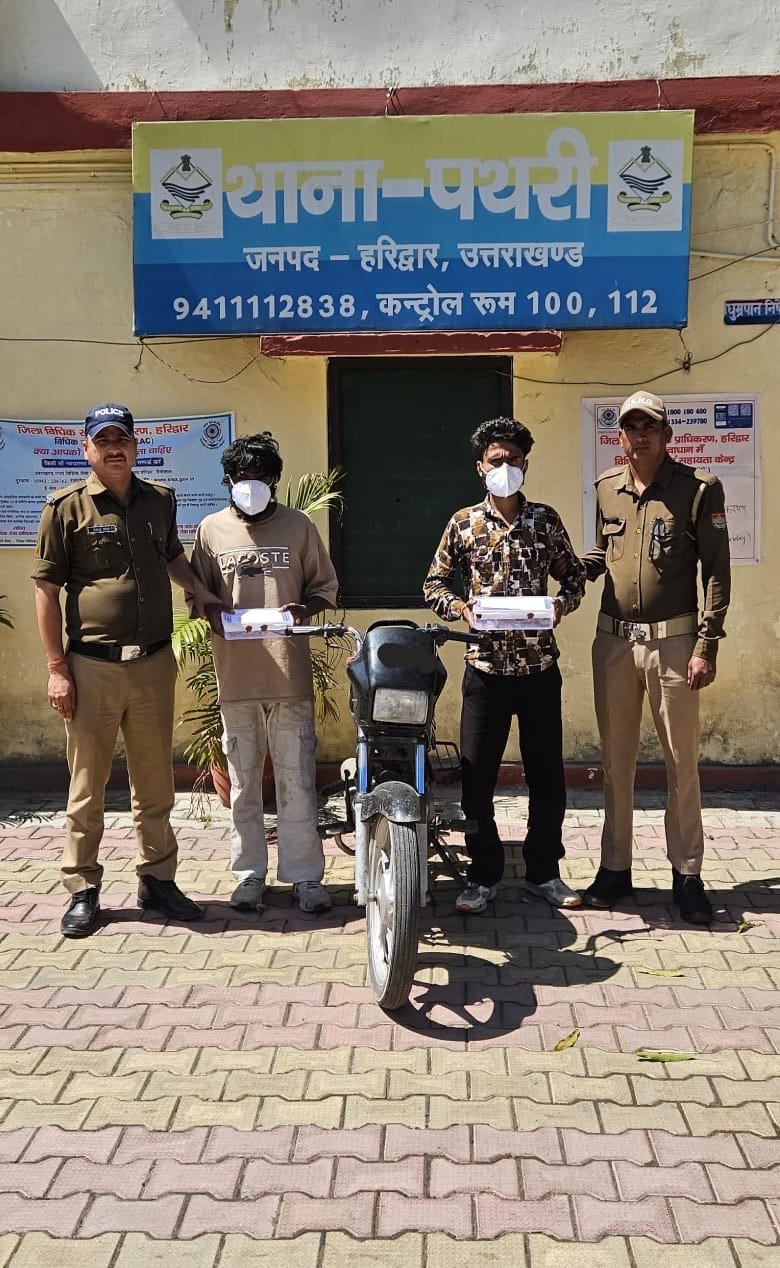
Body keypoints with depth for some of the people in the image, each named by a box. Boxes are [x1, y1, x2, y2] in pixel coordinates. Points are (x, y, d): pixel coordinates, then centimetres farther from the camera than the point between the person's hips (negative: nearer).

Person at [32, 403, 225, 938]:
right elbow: (47, 590, -3)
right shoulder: (67, 507, -3)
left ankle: (158, 879, 26)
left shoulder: (160, 500, 10)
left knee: (155, 783, 12)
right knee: (87, 786, 5)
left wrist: (201, 591, 14)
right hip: (92, 667, -3)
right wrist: (56, 668, -8)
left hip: (154, 663, 4)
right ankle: (83, 890, 18)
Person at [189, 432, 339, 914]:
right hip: (235, 675, 1)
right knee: (243, 781, 9)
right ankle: (249, 873, 21)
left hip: (290, 674, -1)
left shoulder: (298, 525, 5)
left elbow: (326, 586, 10)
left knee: (297, 781, 2)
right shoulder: (211, 529, 8)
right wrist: (214, 616, -10)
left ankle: (306, 874, 12)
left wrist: (304, 609, -11)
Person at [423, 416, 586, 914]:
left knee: (547, 774, 8)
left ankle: (544, 872, 23)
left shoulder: (546, 519, 5)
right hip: (486, 665, 0)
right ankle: (484, 876, 17)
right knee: (477, 777, 3)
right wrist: (463, 610, -11)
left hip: (539, 665, 1)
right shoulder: (464, 523, 3)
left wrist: (561, 604, -9)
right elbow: (435, 584, 8)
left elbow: (574, 575, 12)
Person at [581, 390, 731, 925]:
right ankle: (615, 868, 22)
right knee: (616, 760, 11)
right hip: (614, 639, 4)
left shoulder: (699, 489, -5)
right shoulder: (607, 488, 9)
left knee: (682, 761, 4)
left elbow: (717, 573, -5)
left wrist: (707, 646, -11)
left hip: (673, 641, -4)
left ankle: (687, 875, 16)